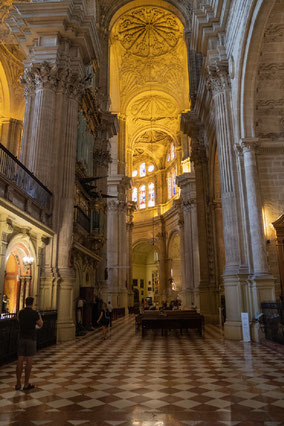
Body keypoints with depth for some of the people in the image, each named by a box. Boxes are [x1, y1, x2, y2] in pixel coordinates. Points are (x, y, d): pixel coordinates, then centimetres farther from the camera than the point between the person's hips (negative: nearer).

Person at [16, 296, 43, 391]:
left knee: (20, 360, 7)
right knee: (29, 360, 2)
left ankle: (18, 383, 10)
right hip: (31, 338, -4)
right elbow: (40, 325, -2)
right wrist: (40, 317, 14)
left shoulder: (21, 312, 3)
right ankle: (26, 384, 7)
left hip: (21, 338, 5)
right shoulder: (34, 313, -11)